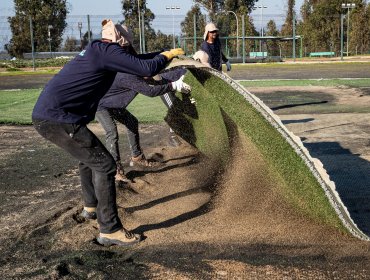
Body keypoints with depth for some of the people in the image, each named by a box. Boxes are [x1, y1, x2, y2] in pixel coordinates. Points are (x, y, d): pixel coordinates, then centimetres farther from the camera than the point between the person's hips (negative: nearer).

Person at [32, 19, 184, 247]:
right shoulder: (108, 51, -10)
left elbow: (133, 62, 33)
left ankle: (91, 206, 45)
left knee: (89, 155, 28)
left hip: (46, 113, 10)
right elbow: (147, 69, -15)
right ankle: (110, 230, -4)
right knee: (104, 164, -7)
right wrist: (168, 55, 4)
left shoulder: (96, 49, 19)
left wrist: (161, 58, 36)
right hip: (57, 118, -10)